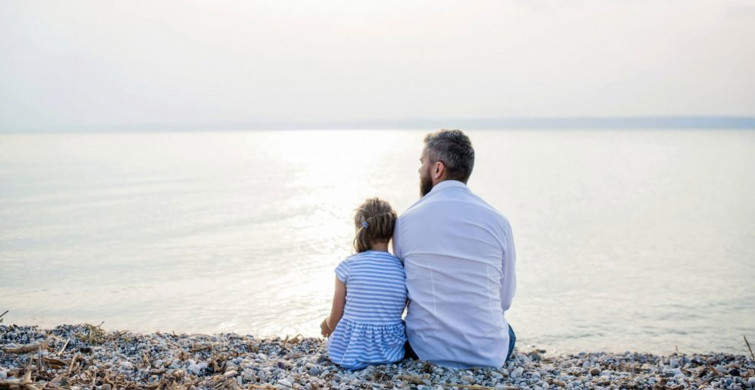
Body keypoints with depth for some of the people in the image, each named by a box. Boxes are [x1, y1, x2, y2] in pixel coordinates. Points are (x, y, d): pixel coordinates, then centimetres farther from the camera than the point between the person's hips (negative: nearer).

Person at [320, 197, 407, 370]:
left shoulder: (348, 266, -10)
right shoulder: (403, 268, -5)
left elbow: (335, 319, -5)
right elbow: (398, 313, 3)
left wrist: (327, 324, 21)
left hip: (349, 349, -2)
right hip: (391, 349, 2)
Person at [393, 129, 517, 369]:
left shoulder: (406, 221, -8)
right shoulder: (497, 221, -7)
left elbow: (402, 290, 3)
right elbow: (505, 298, 1)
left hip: (427, 351, 0)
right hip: (489, 354, 1)